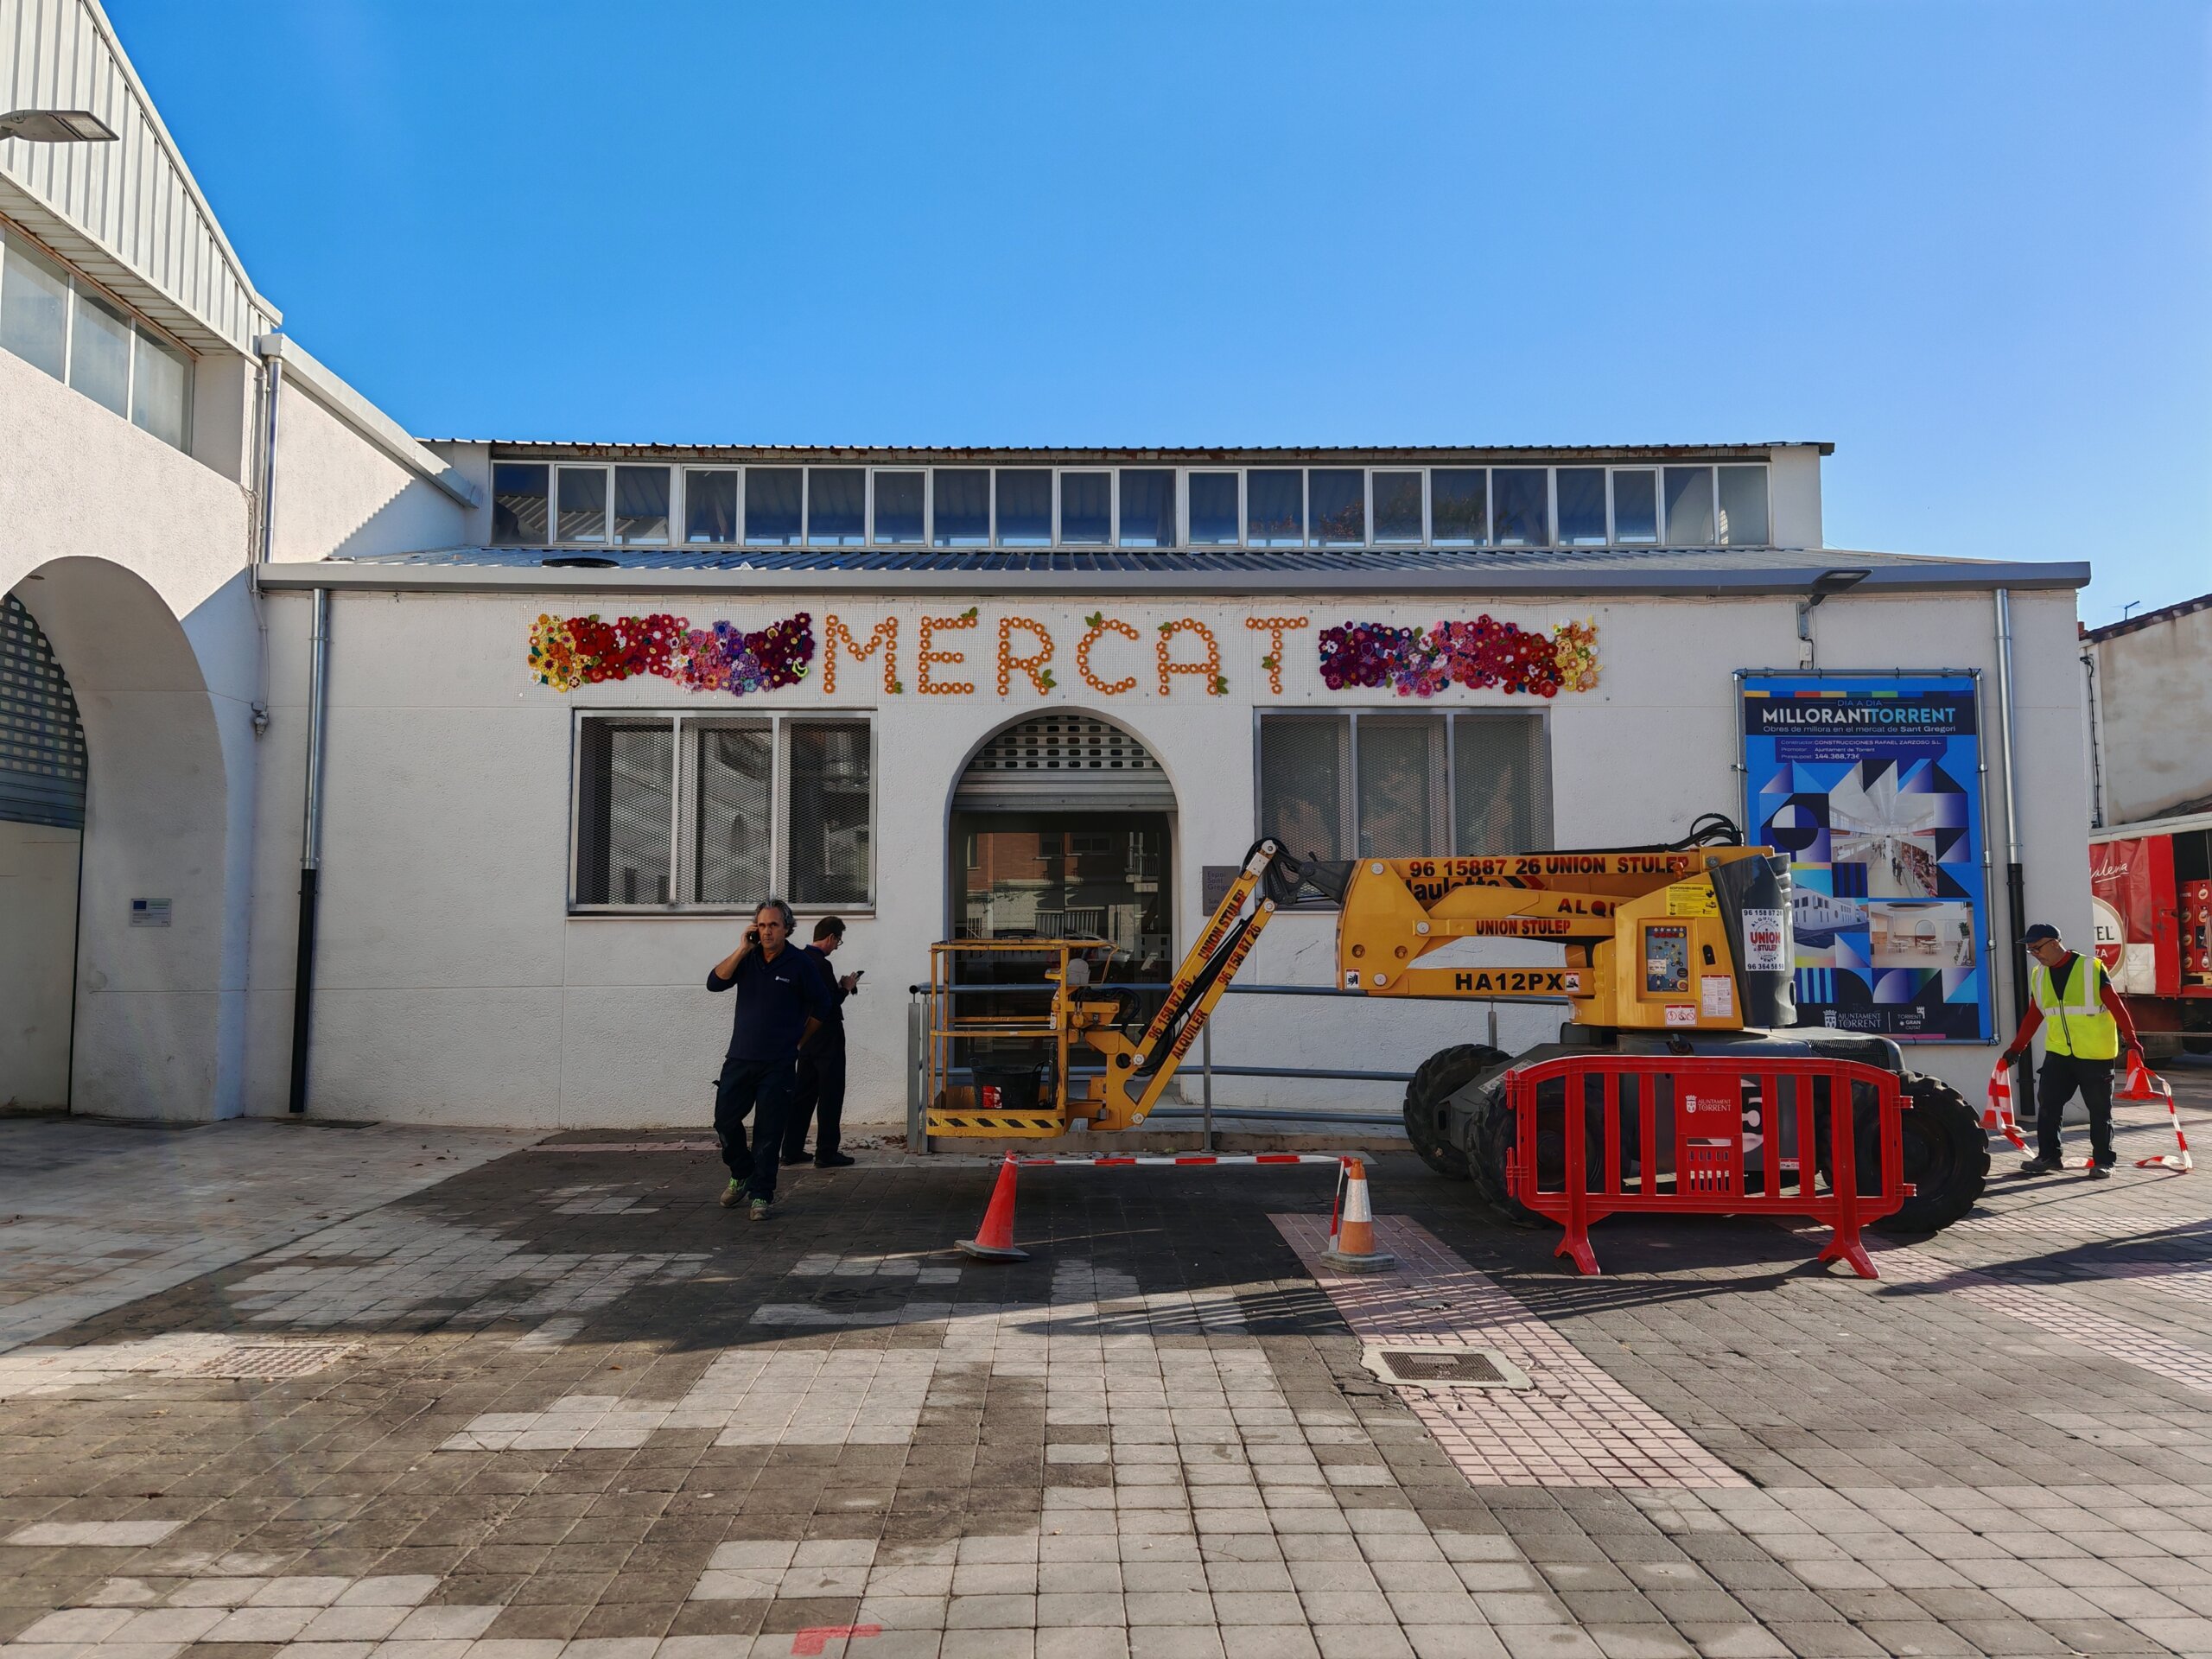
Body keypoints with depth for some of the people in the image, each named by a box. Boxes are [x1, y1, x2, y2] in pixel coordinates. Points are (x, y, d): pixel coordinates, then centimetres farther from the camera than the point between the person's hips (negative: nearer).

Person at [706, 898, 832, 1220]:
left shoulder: (799, 964, -4)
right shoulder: (747, 958, 4)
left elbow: (821, 1009, 6)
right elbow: (715, 982, -11)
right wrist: (743, 948, -15)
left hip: (778, 1065, -3)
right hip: (739, 1058, 3)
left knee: (768, 1133, -1)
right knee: (725, 1121, 4)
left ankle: (761, 1195, 10)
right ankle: (742, 1176, 28)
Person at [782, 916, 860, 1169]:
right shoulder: (821, 964, -19)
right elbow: (829, 1005, -20)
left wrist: (839, 987, 12)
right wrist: (846, 988, -6)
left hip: (806, 1040, 9)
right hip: (827, 1041, -9)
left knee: (803, 1095, 13)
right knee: (830, 1097, -1)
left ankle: (792, 1150, 16)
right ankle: (826, 1153, 2)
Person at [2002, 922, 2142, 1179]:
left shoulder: (2091, 968, -9)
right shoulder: (2038, 976, 7)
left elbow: (2116, 1006, -11)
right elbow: (2033, 1015, 13)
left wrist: (2130, 1040, -18)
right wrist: (2017, 1048, 12)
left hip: (2095, 1054, -5)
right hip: (2057, 1053, 5)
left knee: (2099, 1109, 4)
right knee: (2048, 1105, 2)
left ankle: (2103, 1161, 13)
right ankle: (2048, 1156, 12)